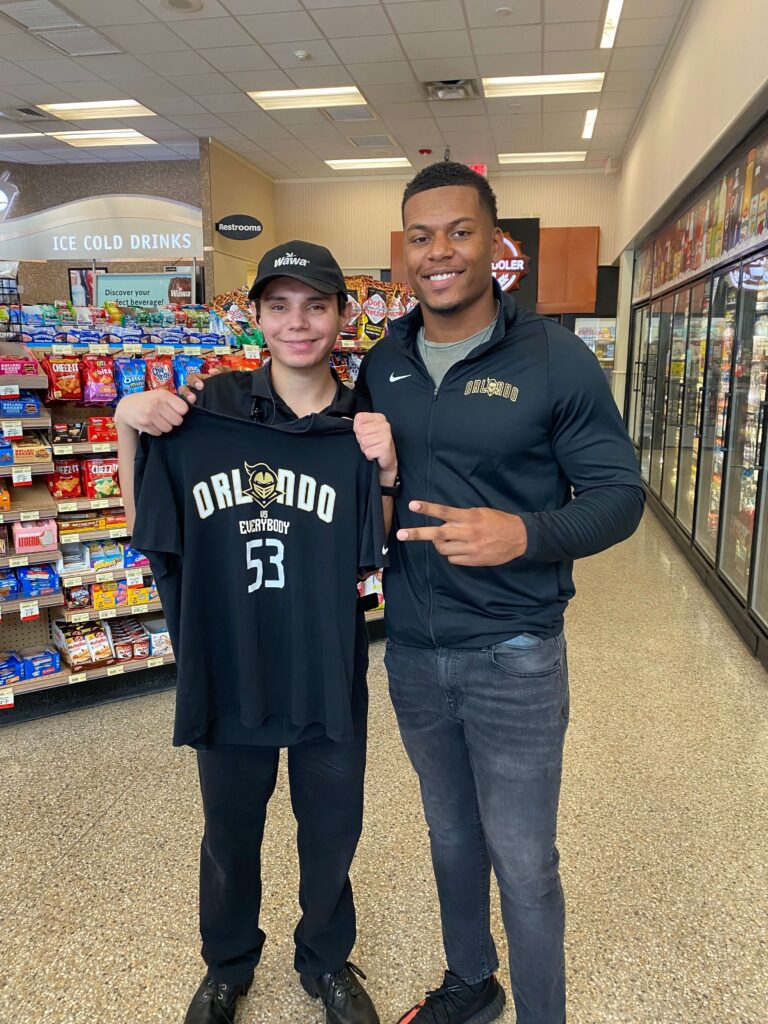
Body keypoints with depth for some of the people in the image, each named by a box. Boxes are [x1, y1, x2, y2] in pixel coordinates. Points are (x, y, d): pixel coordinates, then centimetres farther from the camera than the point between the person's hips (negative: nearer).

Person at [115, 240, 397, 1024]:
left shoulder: (365, 424, -6)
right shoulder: (213, 407, -8)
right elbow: (148, 528, -2)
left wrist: (387, 469, -18)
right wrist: (128, 428, -15)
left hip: (328, 671, 1)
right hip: (228, 667, 0)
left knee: (331, 832, 19)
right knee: (230, 834, 22)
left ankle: (326, 961, 50)